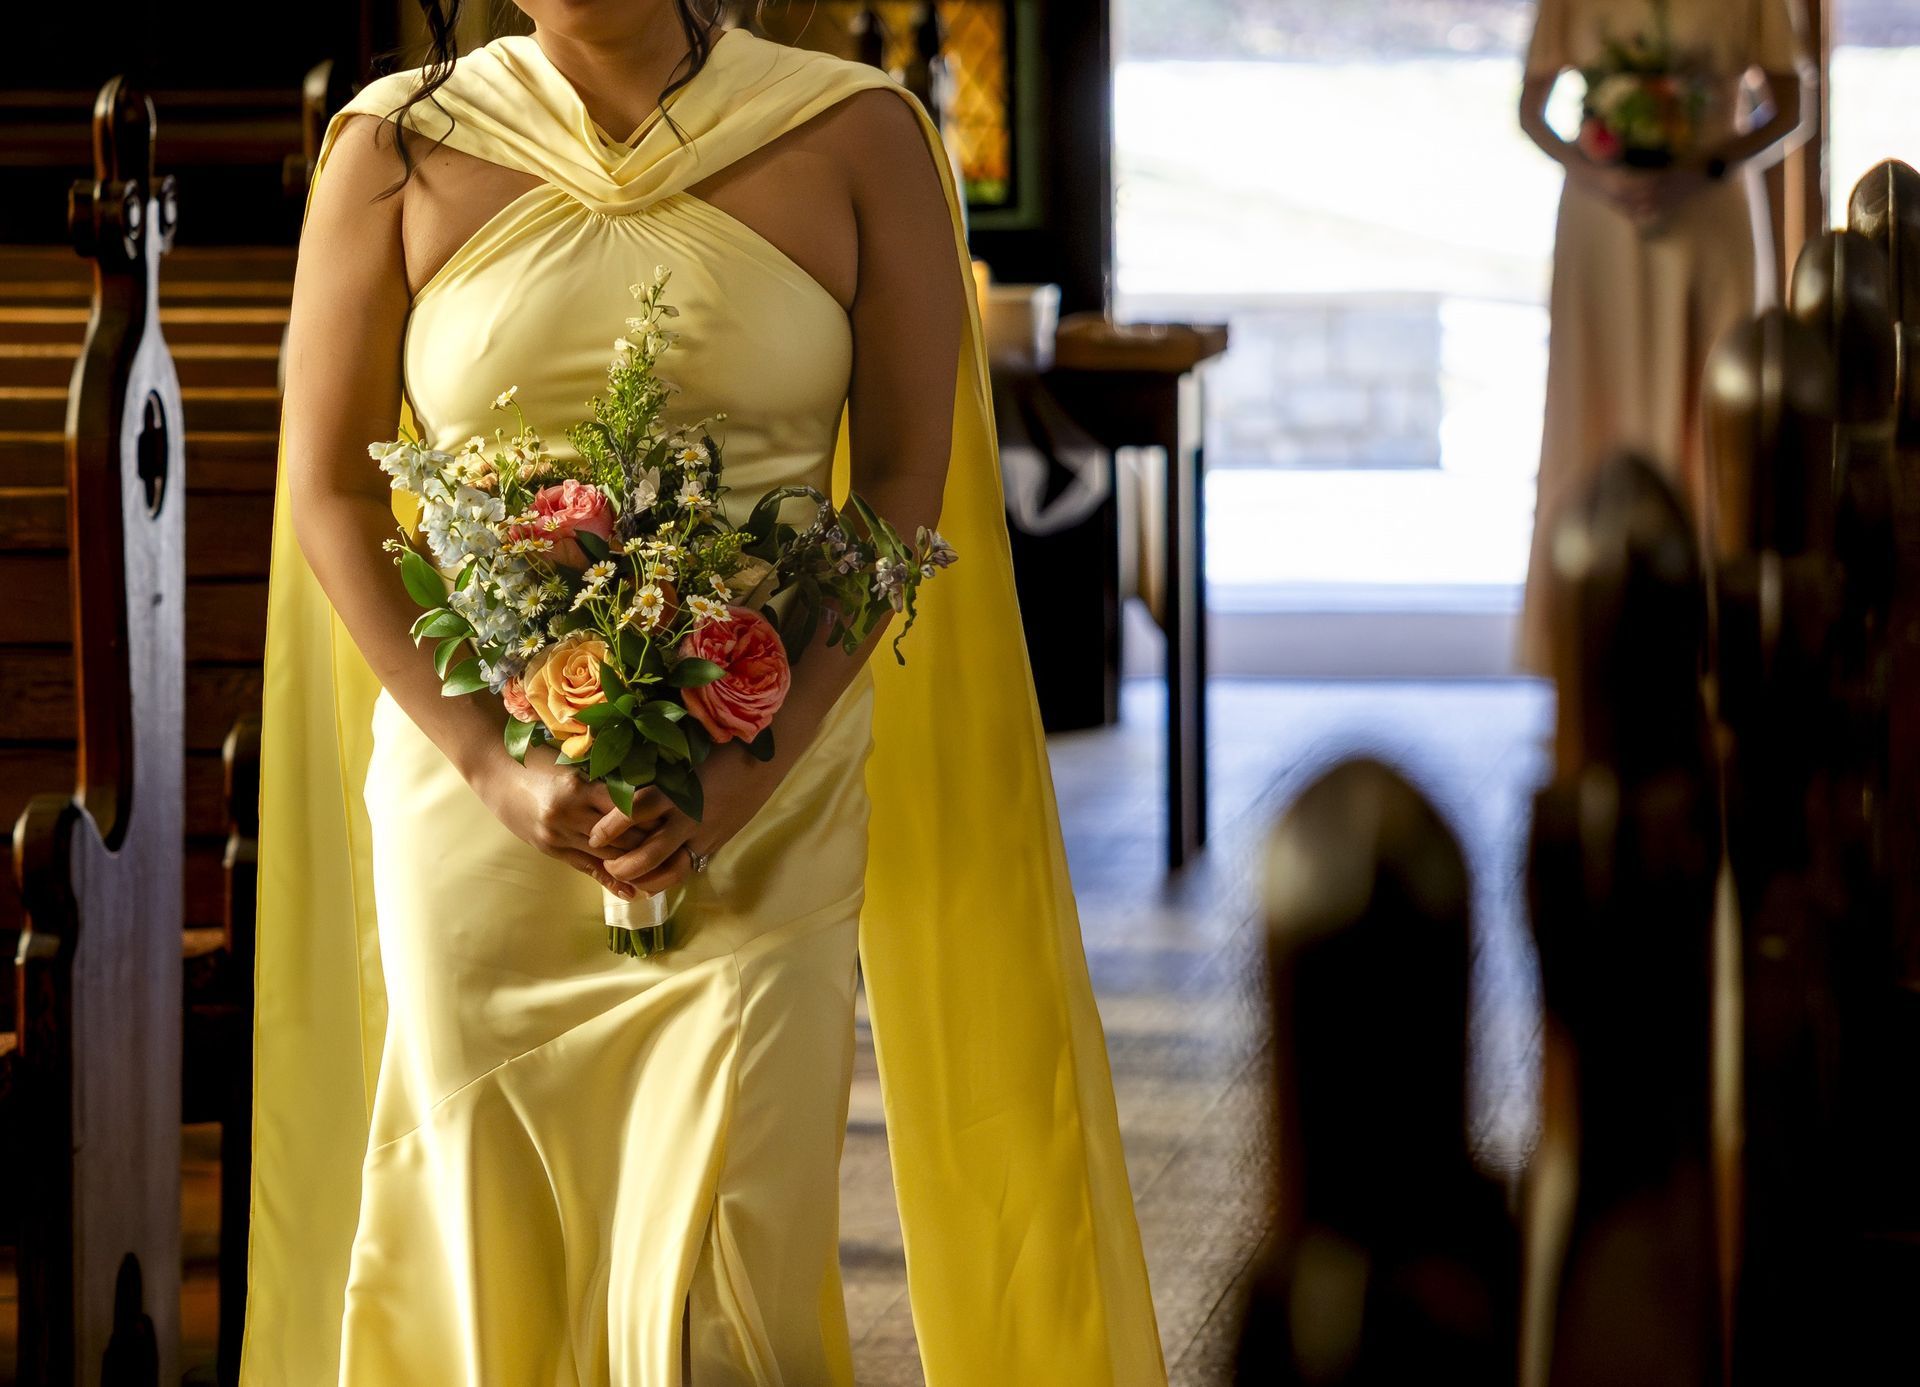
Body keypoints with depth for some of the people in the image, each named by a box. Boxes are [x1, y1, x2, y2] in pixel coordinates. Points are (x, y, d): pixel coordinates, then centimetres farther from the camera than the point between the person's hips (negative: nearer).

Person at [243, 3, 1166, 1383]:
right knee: (489, 1265, 7)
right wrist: (491, 765, -10)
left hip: (764, 798, -1)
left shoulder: (855, 134, 0)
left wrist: (754, 764, -13)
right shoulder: (397, 150, 1)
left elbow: (906, 479, -1)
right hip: (479, 779, 1)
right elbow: (331, 490, 2)